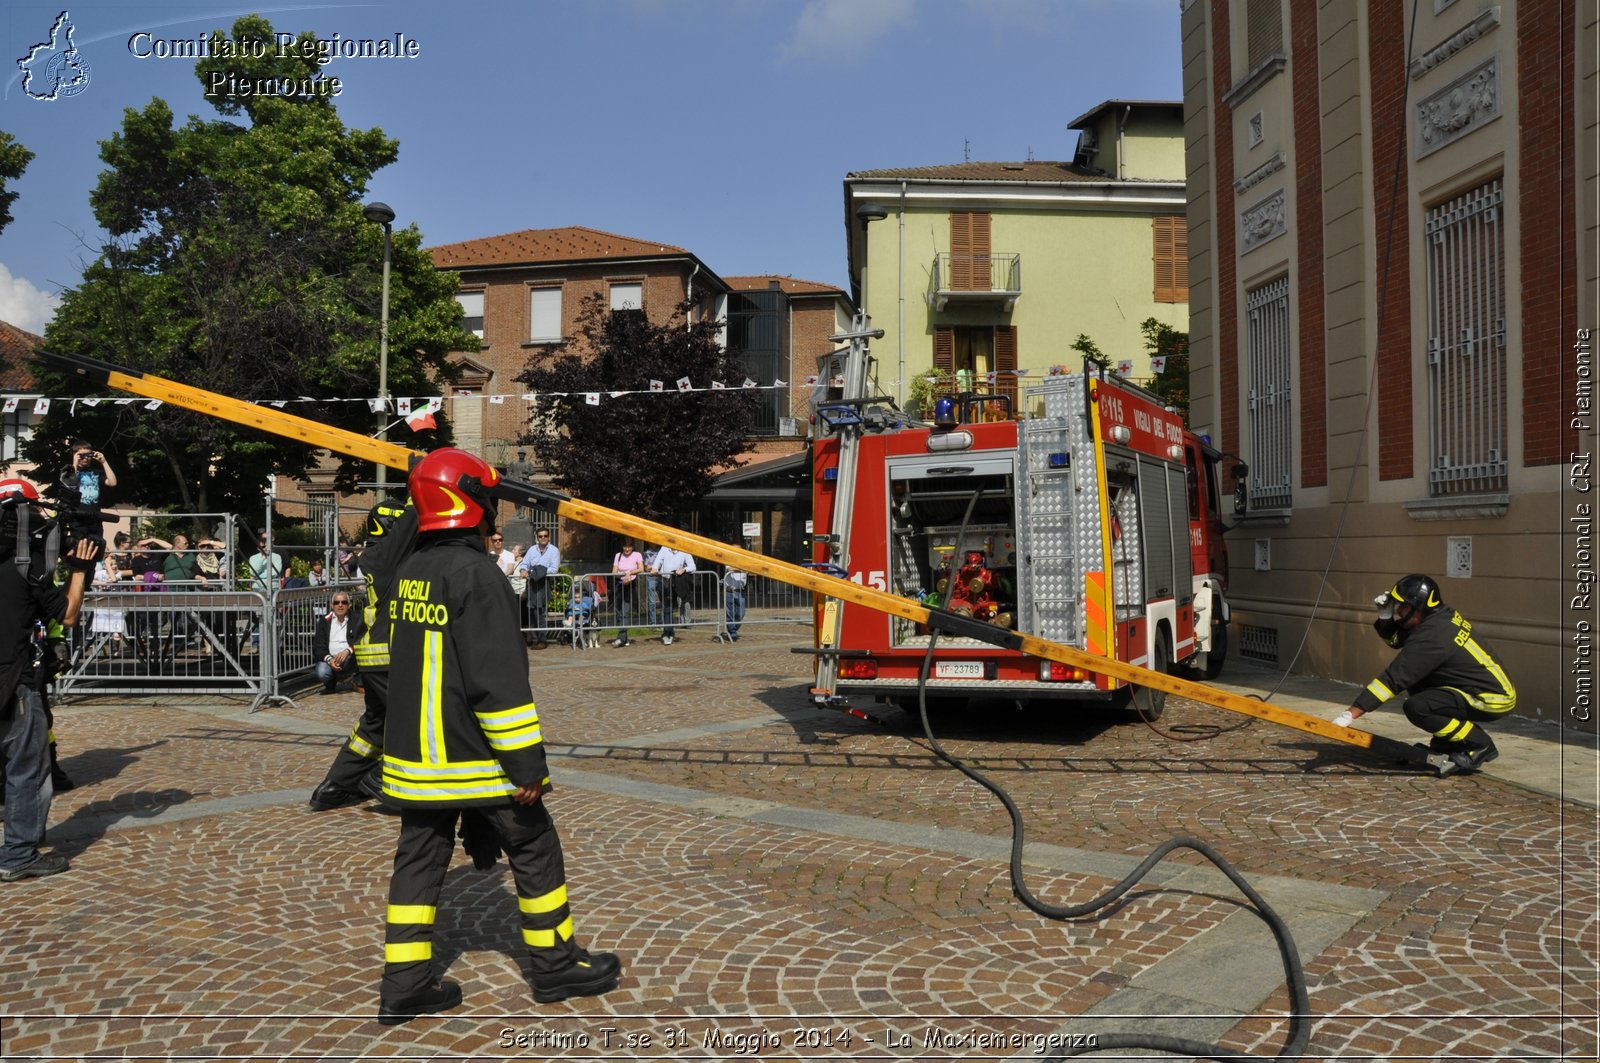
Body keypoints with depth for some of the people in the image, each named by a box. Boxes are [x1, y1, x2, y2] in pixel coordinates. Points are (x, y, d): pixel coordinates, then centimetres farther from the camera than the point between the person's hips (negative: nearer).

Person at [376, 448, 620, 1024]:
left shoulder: (411, 571, 9)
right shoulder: (475, 573, -19)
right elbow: (499, 679, -22)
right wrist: (527, 763, -18)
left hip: (417, 754, 8)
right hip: (473, 755, -8)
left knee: (420, 859, 12)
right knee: (535, 849, 7)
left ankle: (404, 984, 15)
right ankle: (556, 965, 18)